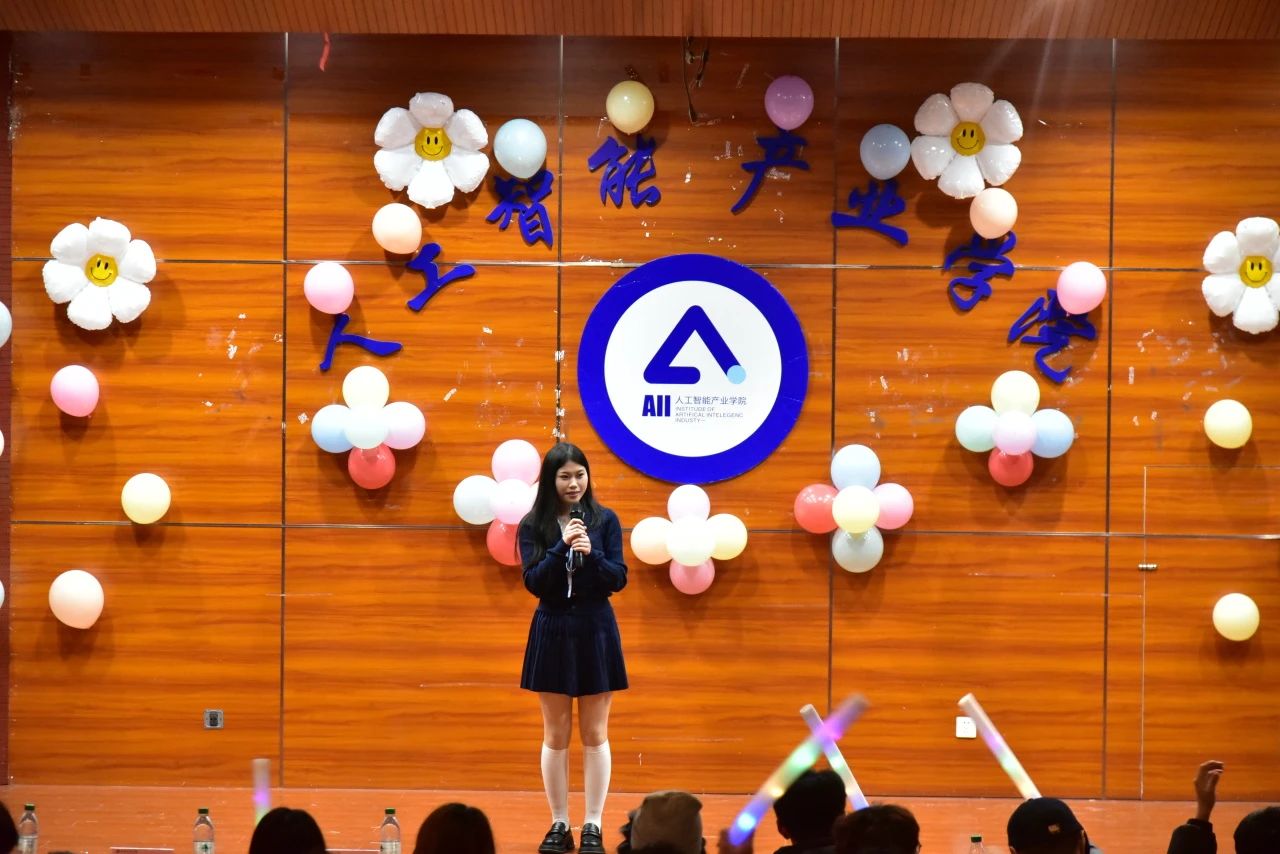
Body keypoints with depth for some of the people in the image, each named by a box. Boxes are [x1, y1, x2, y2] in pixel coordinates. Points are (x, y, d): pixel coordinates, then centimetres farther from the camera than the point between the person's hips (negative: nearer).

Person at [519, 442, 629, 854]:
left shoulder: (605, 520, -1)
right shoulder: (533, 525, -1)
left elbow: (618, 580, -4)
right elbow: (534, 582, -9)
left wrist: (591, 553, -21)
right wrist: (562, 548, -21)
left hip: (595, 630, 0)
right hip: (553, 631, 0)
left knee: (595, 734, 3)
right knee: (556, 735, 5)